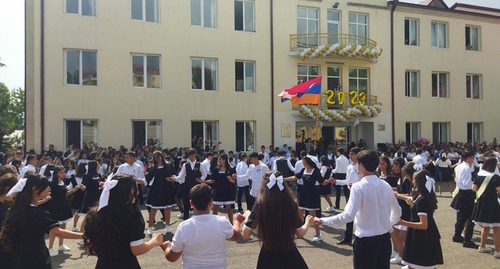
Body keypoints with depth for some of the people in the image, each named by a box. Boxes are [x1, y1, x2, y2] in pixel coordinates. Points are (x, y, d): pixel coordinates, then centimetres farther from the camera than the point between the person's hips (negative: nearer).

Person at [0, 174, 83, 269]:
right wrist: (84, 235, -35)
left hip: (19, 257, 9)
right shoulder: (36, 213, -24)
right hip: (35, 259, -9)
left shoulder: (20, 208, 3)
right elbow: (58, 232, -34)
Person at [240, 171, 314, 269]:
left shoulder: (260, 205, -16)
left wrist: (248, 216, 8)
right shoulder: (291, 204, -12)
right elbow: (300, 234, 0)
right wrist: (308, 223, 20)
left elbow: (245, 235, -10)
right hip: (290, 255, 1)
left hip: (268, 257, -1)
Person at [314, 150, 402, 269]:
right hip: (385, 238, 6)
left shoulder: (358, 187, -16)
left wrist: (322, 221, -19)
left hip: (366, 240, -6)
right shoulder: (386, 186, 3)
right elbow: (397, 213, 14)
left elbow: (348, 216, -25)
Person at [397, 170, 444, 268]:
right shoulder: (428, 196, 6)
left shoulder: (421, 200, -23)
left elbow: (423, 225, -27)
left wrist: (402, 222, -29)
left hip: (420, 238, -10)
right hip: (426, 237, 10)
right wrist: (413, 203, 27)